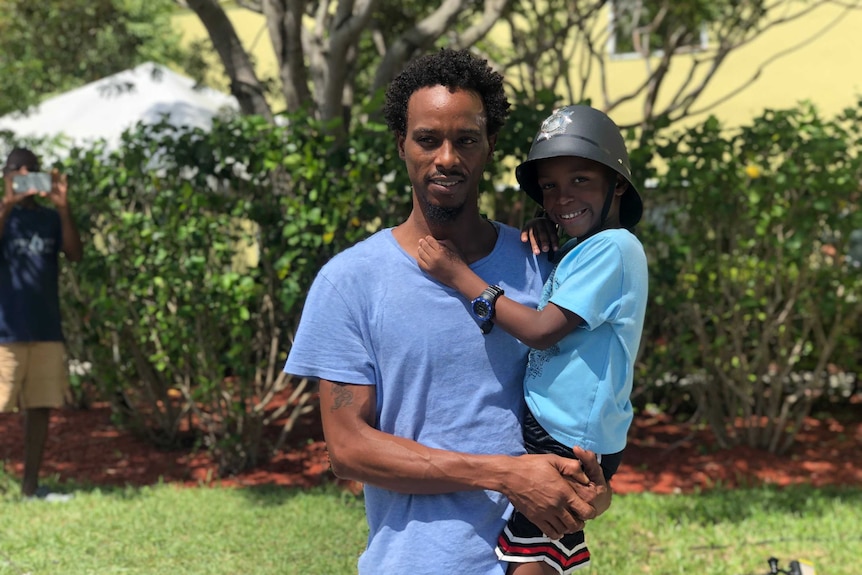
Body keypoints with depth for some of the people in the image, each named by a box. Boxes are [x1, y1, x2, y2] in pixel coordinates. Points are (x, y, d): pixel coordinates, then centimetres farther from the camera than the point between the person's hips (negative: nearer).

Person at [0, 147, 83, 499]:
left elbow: (75, 254, -4)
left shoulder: (51, 219, 12)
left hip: (47, 331, 4)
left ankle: (30, 486, 11)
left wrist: (63, 208, -15)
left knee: (40, 409, 5)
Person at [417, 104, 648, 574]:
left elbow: (543, 331, -19)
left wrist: (460, 276, -15)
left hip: (571, 445, -10)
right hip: (549, 432, 10)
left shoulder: (612, 248, -15)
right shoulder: (575, 251, 15)